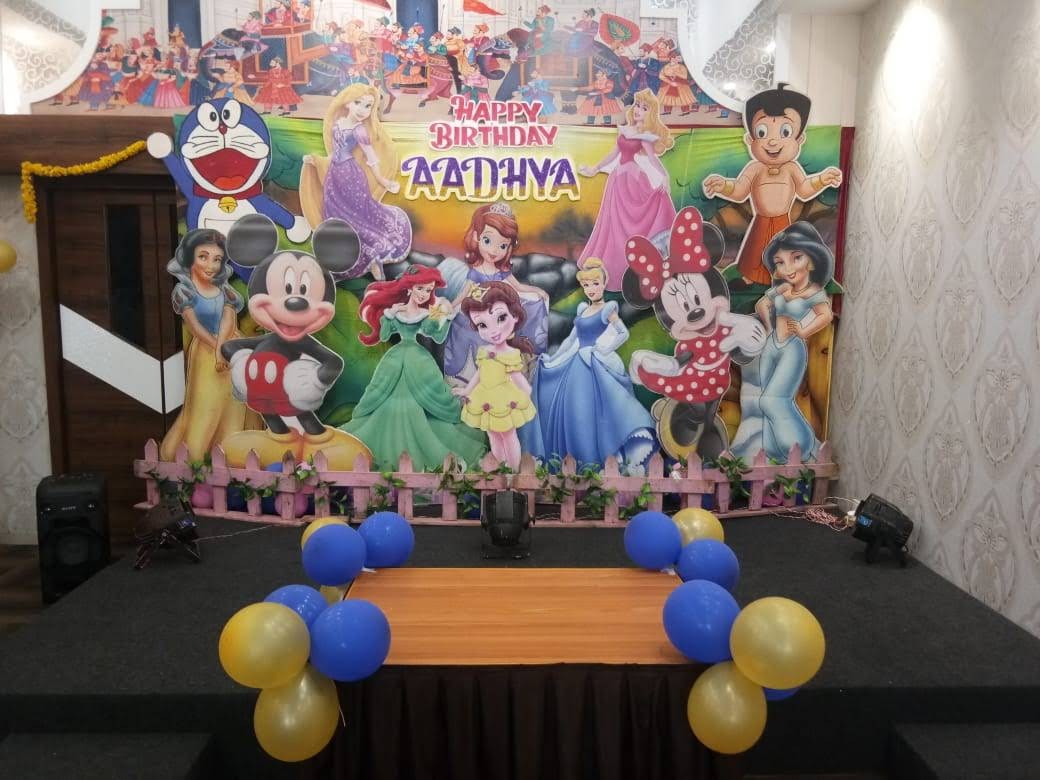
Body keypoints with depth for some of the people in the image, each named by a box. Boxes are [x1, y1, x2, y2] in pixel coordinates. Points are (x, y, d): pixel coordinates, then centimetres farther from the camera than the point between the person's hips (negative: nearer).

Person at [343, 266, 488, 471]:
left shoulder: (428, 315, 1)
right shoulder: (393, 310, 2)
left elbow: (439, 339, -9)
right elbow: (383, 336, -1)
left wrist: (448, 317, -14)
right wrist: (389, 316, -9)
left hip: (419, 362, 0)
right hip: (396, 360, 0)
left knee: (419, 406, 0)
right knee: (393, 402, 3)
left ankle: (421, 450, 9)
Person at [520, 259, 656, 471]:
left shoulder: (607, 309, -5)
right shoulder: (582, 309, 13)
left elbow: (624, 333, -12)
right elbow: (571, 339, 17)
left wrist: (603, 351, -13)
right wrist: (551, 358, 15)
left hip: (597, 366, -7)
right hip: (577, 365, 7)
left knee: (596, 411, -10)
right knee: (574, 412, 7)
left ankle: (610, 458, -5)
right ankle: (578, 457, 16)